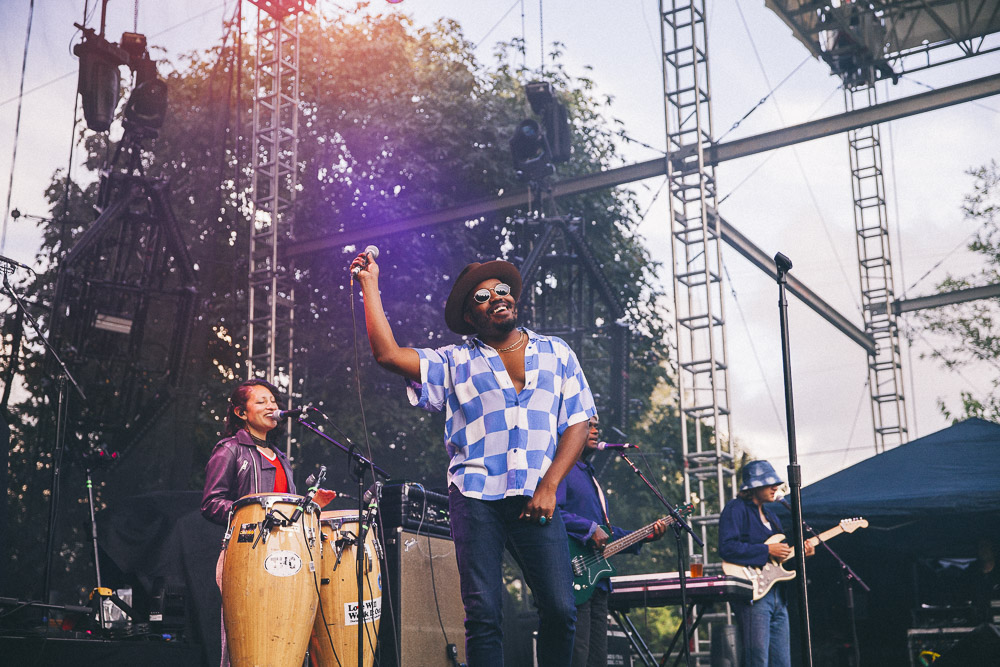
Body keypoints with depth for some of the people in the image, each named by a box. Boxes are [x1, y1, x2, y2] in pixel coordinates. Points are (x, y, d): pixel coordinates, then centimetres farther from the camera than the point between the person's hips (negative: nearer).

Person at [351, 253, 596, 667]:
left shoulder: (556, 353, 17)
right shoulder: (455, 362, 14)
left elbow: (577, 423, 10)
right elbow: (388, 354, 1)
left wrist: (549, 486, -2)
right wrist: (370, 284, 6)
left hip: (536, 498, 1)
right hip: (476, 496, 0)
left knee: (560, 609, -9)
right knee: (483, 612, -6)